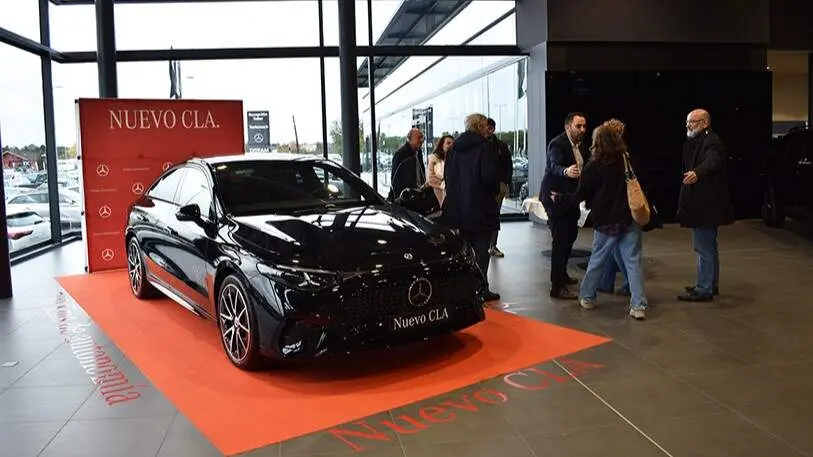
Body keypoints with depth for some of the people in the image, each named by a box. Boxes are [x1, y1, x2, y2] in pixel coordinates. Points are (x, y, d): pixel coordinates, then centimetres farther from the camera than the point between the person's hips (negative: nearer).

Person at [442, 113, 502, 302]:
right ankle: (481, 288, 3)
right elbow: (490, 176, -18)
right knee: (481, 249, 0)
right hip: (480, 207, -6)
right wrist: (495, 190, 1)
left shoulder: (455, 148, 8)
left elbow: (447, 175, 10)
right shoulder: (484, 147, -12)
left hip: (458, 207, 7)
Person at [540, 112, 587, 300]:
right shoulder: (558, 144, -18)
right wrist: (566, 171, -56)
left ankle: (561, 273, 36)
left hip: (569, 197, 10)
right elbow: (555, 166, -36)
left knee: (570, 235, 19)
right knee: (561, 239, -11)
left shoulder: (578, 145, 9)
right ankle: (557, 286, -8)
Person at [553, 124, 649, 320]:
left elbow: (580, 196, -4)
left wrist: (559, 198, 11)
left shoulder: (592, 167, -8)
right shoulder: (628, 160, 2)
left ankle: (587, 297, 25)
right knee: (634, 261, 2)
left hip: (606, 222, -2)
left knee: (597, 260, 13)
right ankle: (638, 305, 0)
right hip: (630, 219, 2)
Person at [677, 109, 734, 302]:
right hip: (703, 204, 11)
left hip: (706, 205, -11)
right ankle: (711, 284, 31)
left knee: (704, 248, -7)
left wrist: (697, 173, -55)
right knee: (709, 246, 19)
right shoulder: (697, 142, 16)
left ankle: (704, 290, -1)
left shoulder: (711, 141, -16)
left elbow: (712, 162, -37)